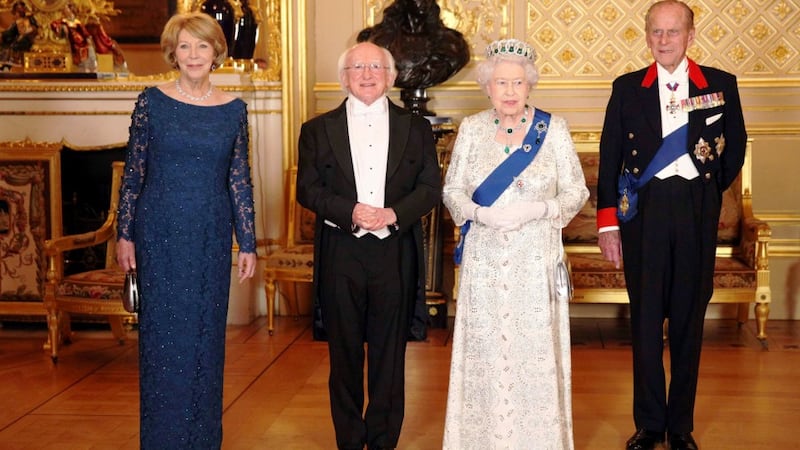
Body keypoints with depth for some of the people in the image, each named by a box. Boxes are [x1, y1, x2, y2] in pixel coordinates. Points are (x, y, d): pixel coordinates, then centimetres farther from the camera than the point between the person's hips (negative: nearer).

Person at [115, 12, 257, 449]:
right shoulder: (152, 101, -1)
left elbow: (240, 180, 5)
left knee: (206, 334, 8)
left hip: (211, 235, 1)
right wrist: (125, 234, -2)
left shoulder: (233, 109, 3)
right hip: (160, 232, -1)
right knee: (162, 333, 5)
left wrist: (248, 244, 3)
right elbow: (133, 171, 1)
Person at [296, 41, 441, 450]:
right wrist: (351, 212, -15)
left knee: (390, 354, 7)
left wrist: (393, 213, -14)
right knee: (344, 354, 7)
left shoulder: (416, 128, 8)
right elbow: (307, 189, 1)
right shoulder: (318, 129, 7)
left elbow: (431, 187, 3)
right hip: (340, 257, 0)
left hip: (396, 255, 0)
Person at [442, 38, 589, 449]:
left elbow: (576, 193, 1)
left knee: (535, 351, 0)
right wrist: (480, 213, -12)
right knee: (485, 351, 4)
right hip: (485, 259, 2)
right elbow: (451, 190, 7)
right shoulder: (471, 128, 5)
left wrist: (536, 209, -16)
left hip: (536, 260, -1)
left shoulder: (554, 129, 0)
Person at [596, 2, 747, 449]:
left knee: (689, 318, 6)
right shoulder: (627, 88, 4)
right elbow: (609, 159, 3)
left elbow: (735, 147, 15)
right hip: (643, 211, 0)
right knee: (646, 319, 3)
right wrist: (608, 224, -2)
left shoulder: (720, 85, 5)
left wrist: (709, 191, 13)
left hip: (697, 214, 0)